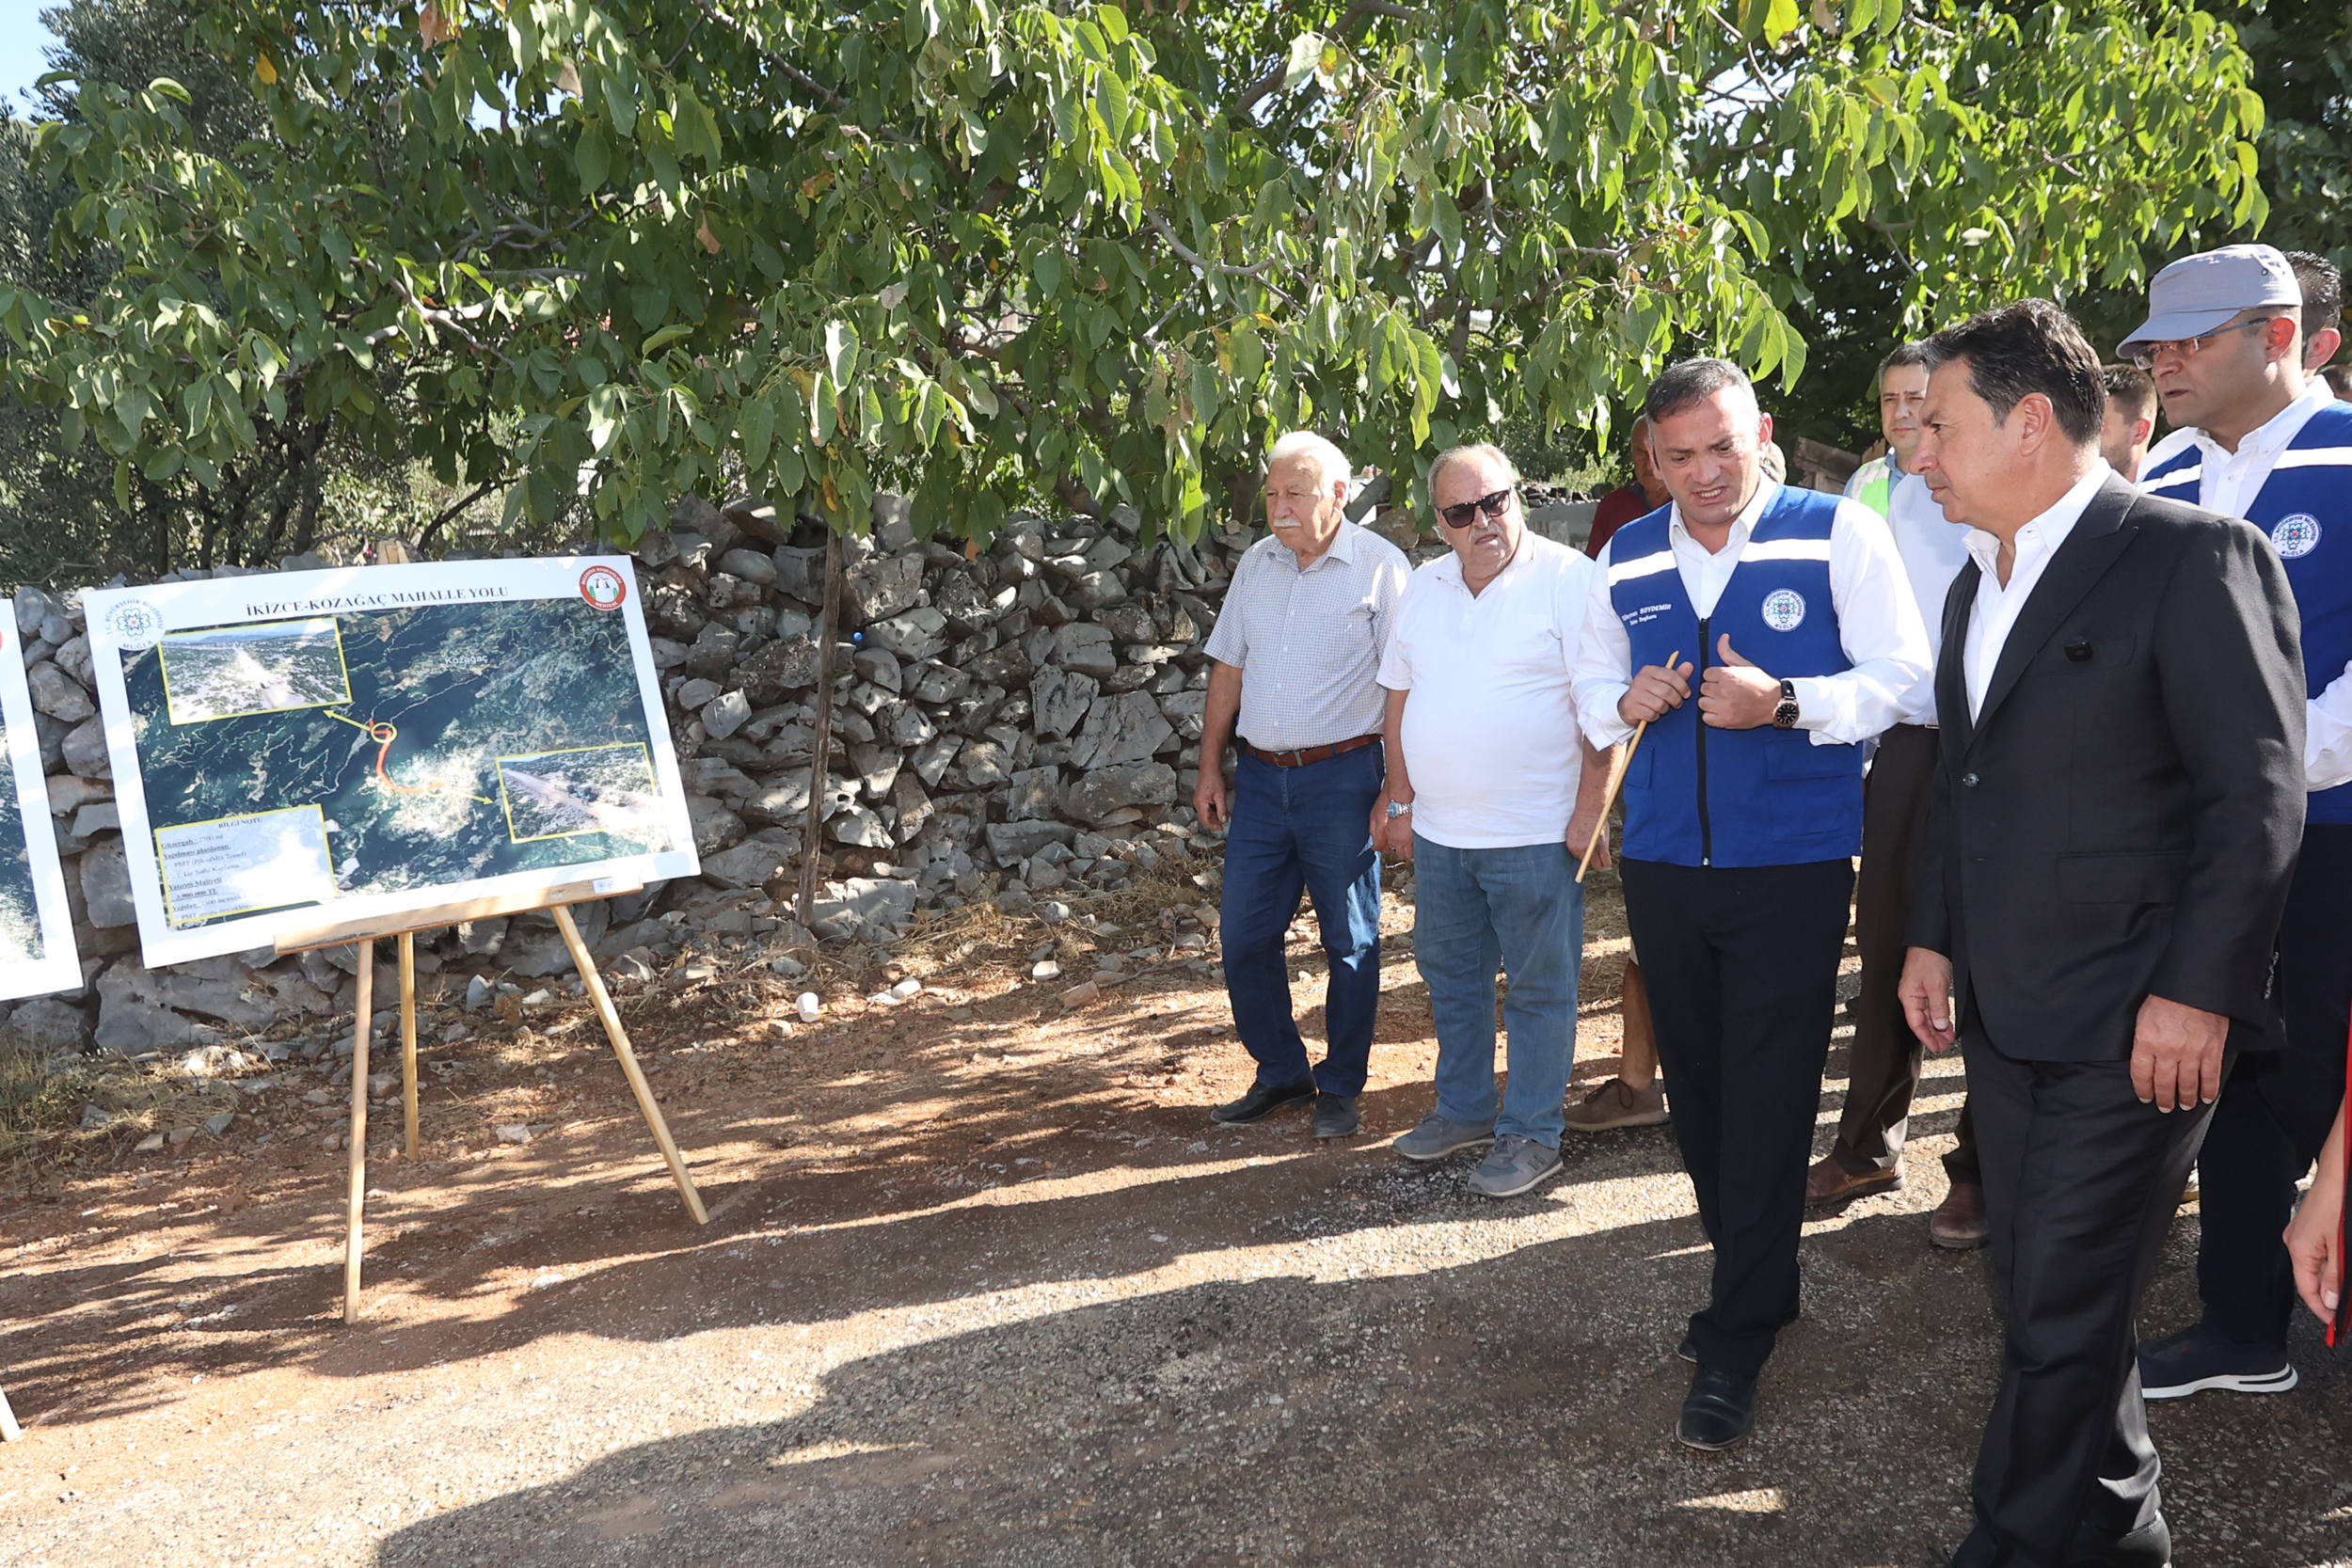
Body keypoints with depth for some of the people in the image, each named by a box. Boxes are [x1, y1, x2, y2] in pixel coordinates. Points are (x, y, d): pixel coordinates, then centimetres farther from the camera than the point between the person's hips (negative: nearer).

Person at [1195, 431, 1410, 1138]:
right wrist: (1210, 768, 12)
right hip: (1261, 775, 5)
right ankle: (1281, 1072, 24)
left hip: (1341, 775, -5)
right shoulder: (1256, 563, 9)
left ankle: (1340, 1087, 20)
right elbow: (1228, 670, 14)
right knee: (1244, 934, 8)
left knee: (1350, 941, 6)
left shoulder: (1380, 566, -7)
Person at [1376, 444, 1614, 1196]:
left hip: (1535, 833, -6)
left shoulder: (1569, 579, -10)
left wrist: (1589, 808, -15)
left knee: (1539, 987, 4)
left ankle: (1532, 1133, 16)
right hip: (1439, 829, 7)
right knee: (1450, 973, 17)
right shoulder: (1423, 587, 10)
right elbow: (1400, 694, 17)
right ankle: (1464, 1108, 34)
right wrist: (1399, 794, 14)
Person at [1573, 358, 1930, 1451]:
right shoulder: (1625, 559, 10)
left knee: (1767, 1102, -3)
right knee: (1695, 1088, 14)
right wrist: (1624, 703, -3)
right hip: (1663, 865, 5)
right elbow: (1591, 685, 20)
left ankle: (1734, 1348, 8)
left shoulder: (1839, 534, -4)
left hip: (1793, 868, -5)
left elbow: (1900, 676, -7)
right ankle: (1753, 1281, 34)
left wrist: (1782, 701, -22)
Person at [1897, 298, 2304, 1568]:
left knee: (2060, 1320, -1)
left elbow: (2258, 794, -15)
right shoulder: (1976, 585, 14)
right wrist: (1933, 937, 12)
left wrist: (2195, 991, -18)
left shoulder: (2194, 557, -12)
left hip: (2130, 1029, -8)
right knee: (2041, 1302, 17)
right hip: (2004, 1018, 8)